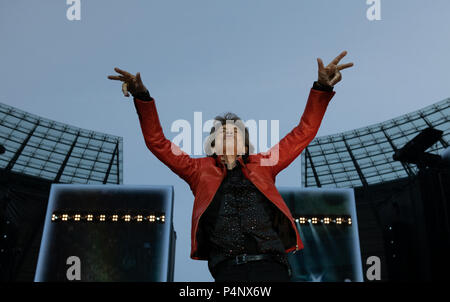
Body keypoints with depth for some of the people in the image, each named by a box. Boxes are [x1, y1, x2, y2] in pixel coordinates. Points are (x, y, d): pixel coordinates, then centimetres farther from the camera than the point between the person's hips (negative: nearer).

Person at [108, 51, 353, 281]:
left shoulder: (263, 164, 23)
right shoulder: (201, 169, 22)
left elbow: (304, 132, 24)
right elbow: (157, 142, 20)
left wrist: (322, 89, 15)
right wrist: (143, 97, 11)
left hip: (269, 261, 1)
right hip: (228, 266, -1)